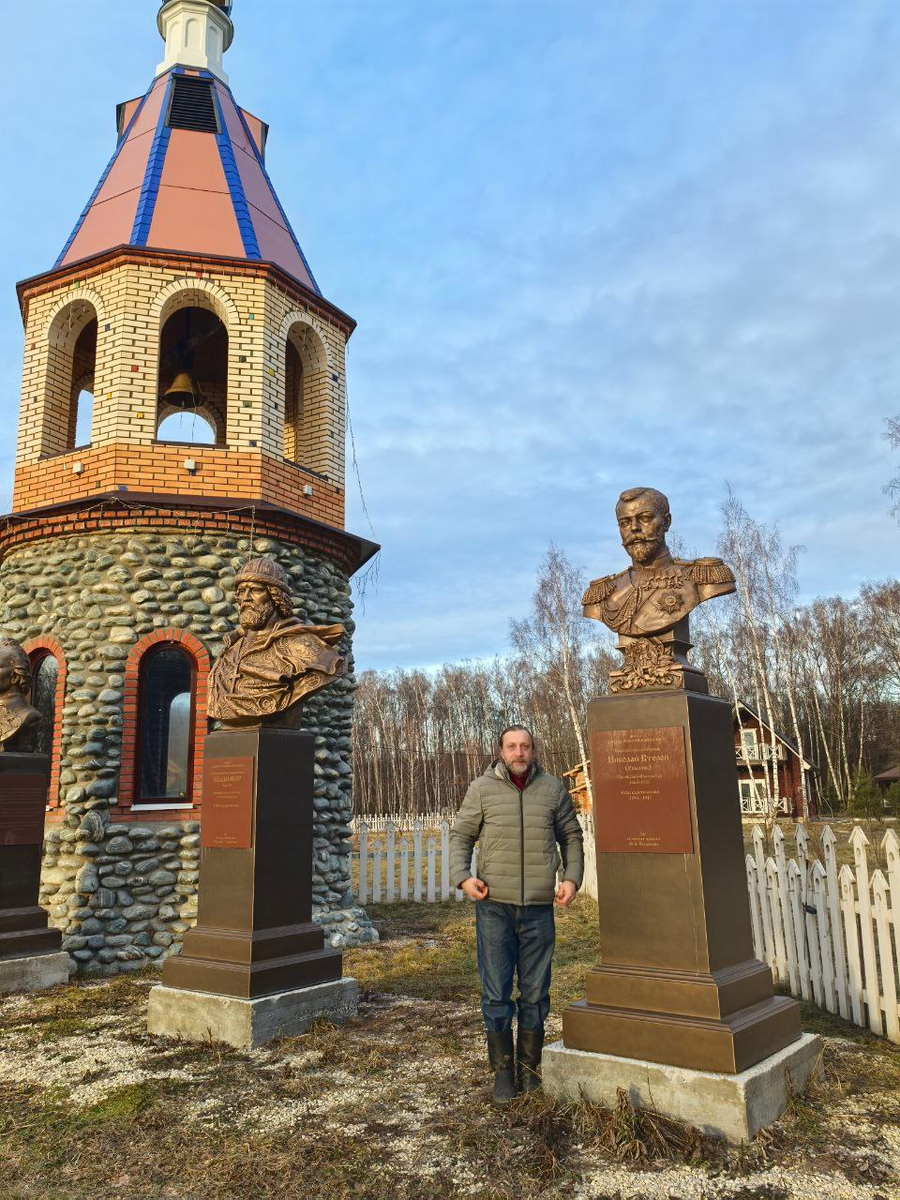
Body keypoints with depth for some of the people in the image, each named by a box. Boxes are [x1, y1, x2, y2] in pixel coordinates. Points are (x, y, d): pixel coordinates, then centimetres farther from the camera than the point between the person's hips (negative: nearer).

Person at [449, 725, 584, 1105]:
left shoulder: (553, 788, 4)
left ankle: (529, 1067, 27)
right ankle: (502, 1071, 20)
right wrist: (462, 877, -8)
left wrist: (572, 878, 2)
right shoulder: (482, 789, 0)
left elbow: (571, 837, 14)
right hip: (494, 906, -1)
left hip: (539, 907, 2)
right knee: (496, 993, 5)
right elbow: (461, 835, 6)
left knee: (535, 993, 11)